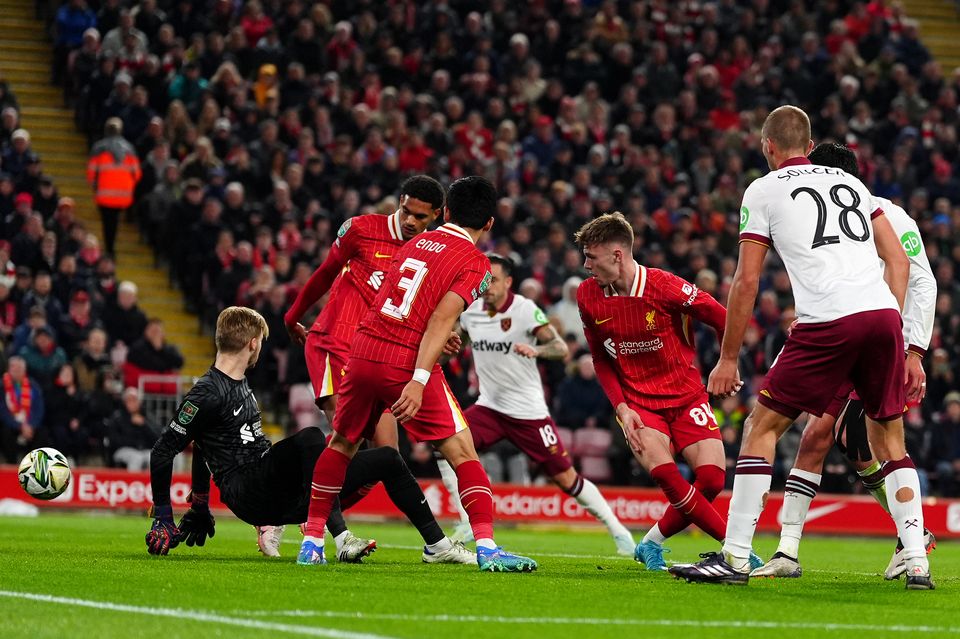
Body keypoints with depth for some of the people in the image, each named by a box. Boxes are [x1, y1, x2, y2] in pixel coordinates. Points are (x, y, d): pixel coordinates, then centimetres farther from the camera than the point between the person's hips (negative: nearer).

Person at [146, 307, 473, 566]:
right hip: (247, 495, -10)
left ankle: (438, 545, 10)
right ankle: (342, 540, -37)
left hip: (275, 492, 10)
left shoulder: (239, 384, 19)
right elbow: (163, 451, -11)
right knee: (310, 438, -34)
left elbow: (204, 446, 29)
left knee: (386, 459, 15)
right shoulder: (207, 394, -11)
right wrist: (162, 518, -8)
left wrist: (198, 507, 33)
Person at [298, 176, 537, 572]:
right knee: (462, 453, 1)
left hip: (364, 350, 5)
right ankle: (487, 549, -9)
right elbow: (441, 319, -14)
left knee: (342, 444, 22)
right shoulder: (475, 263, -1)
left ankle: (312, 543, 24)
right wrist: (419, 380, -20)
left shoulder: (415, 243, 17)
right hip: (408, 362, -5)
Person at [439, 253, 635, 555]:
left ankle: (618, 530, 14)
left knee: (566, 478, -3)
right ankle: (468, 524, -10)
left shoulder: (525, 309, -13)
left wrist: (535, 350, -39)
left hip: (527, 410, -5)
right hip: (489, 406, 5)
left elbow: (561, 349, -19)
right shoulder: (471, 311, 3)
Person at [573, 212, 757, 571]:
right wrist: (621, 407, -3)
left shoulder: (665, 287, -17)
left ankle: (652, 543, 7)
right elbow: (600, 359, 8)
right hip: (637, 403, 1)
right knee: (663, 471, -25)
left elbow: (722, 319, -5)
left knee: (711, 477, -16)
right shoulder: (588, 295, -3)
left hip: (686, 396, -1)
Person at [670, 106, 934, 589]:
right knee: (888, 440, 17)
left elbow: (746, 282, 7)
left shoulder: (763, 190, 11)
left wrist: (728, 359, 13)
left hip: (828, 322, -5)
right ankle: (917, 564, 9)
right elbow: (899, 260, 18)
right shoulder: (850, 182, 24)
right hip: (883, 313, 5)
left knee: (762, 427, 6)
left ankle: (734, 558, 3)